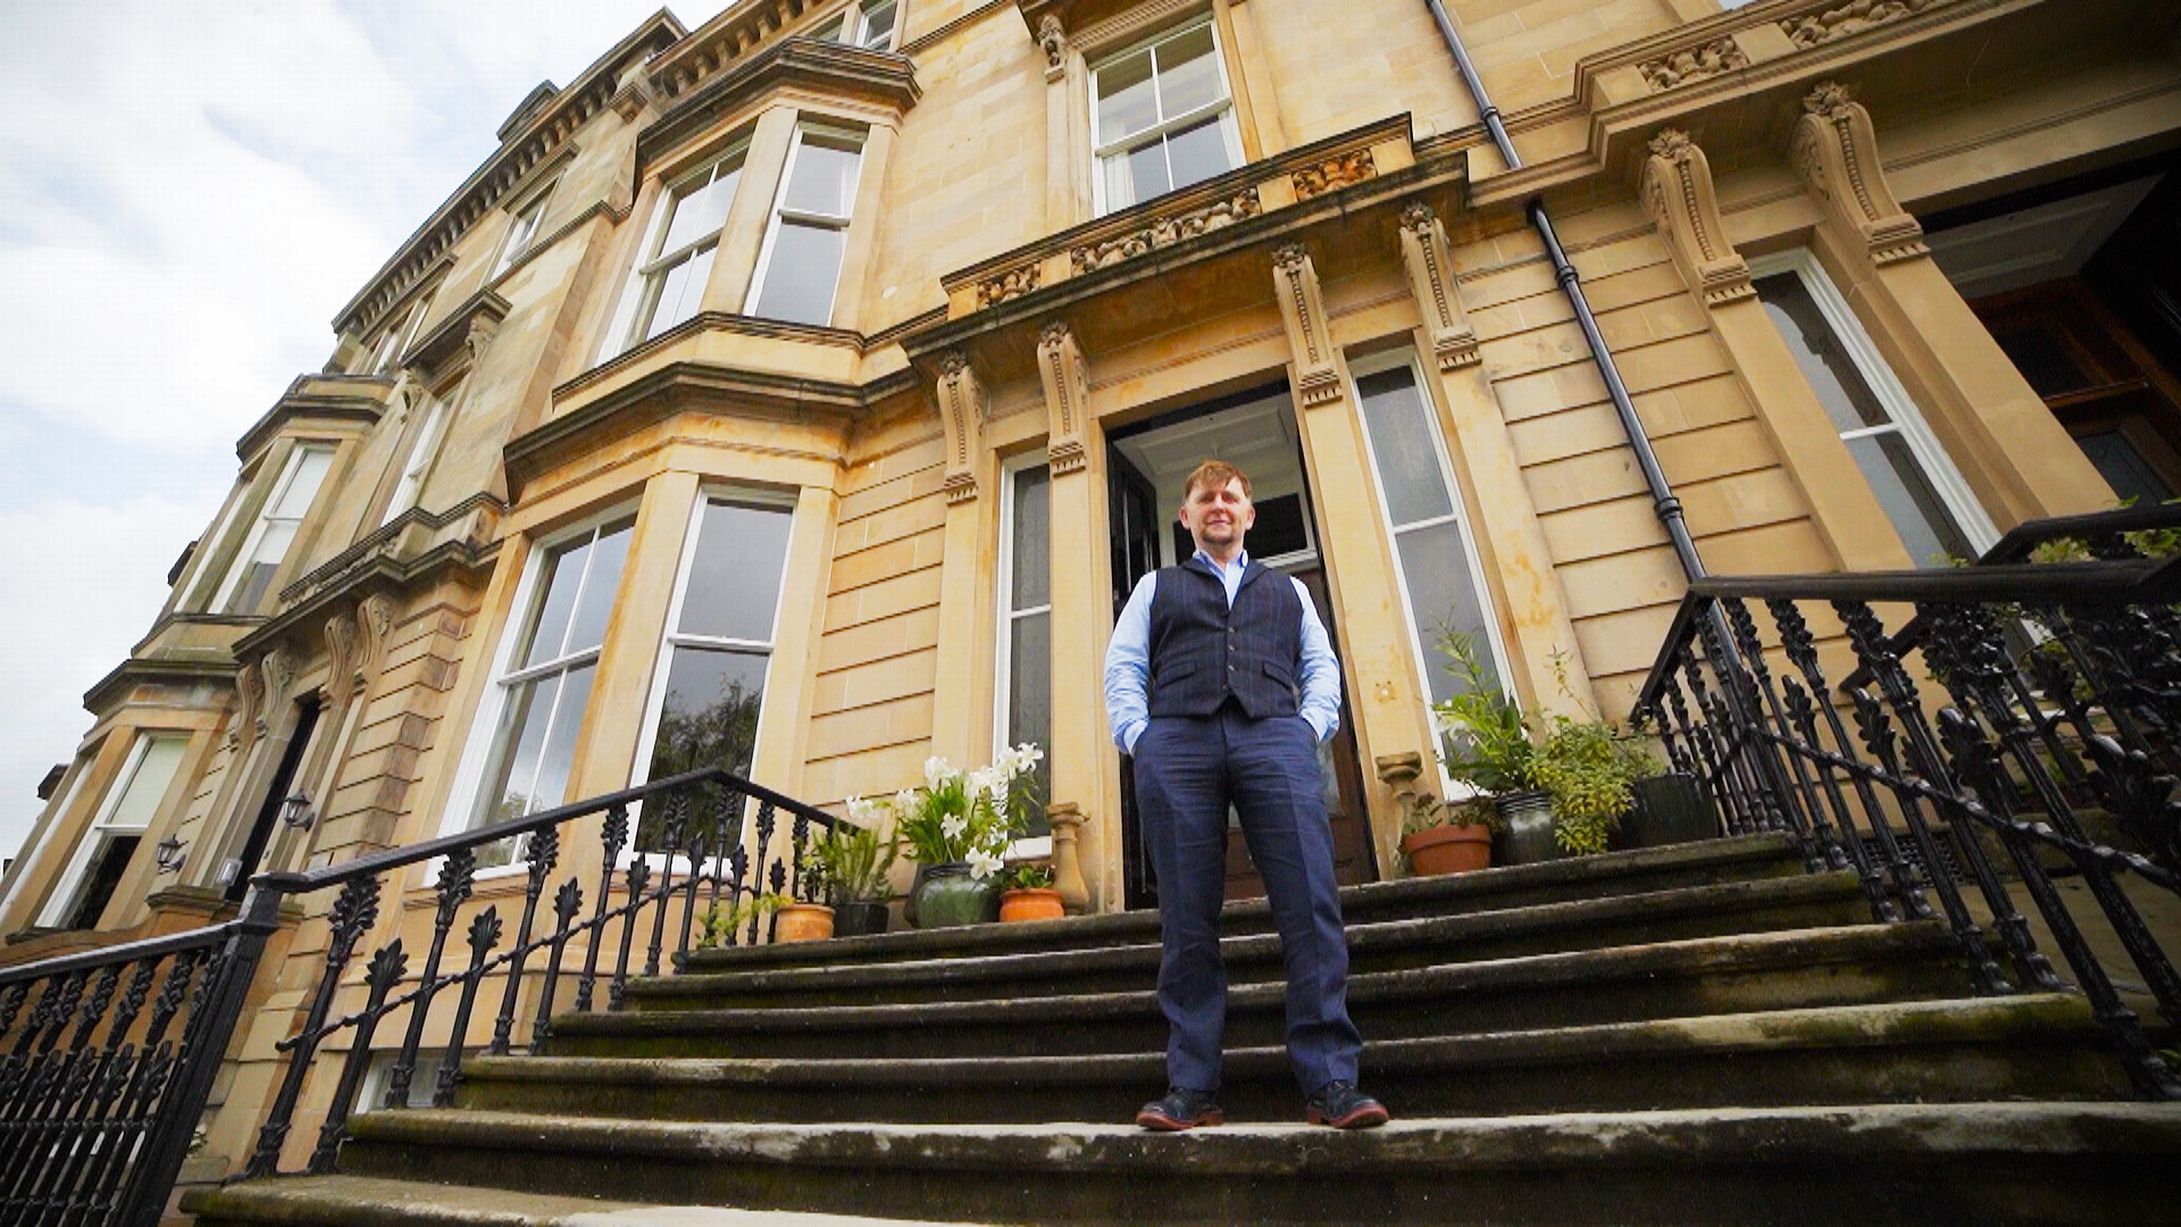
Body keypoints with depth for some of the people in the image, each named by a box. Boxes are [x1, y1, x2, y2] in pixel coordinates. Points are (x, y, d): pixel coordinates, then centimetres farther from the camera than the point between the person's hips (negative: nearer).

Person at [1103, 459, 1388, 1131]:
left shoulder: (1288, 589, 30)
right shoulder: (1156, 586, 27)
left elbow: (1322, 665, 19)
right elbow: (1122, 666, 15)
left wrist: (1310, 725, 0)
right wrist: (1136, 734, -2)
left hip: (1274, 737, 1)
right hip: (1176, 742, 0)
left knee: (1312, 906, -12)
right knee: (1187, 922, -3)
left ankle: (1329, 1082, -6)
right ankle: (1191, 1088, 3)